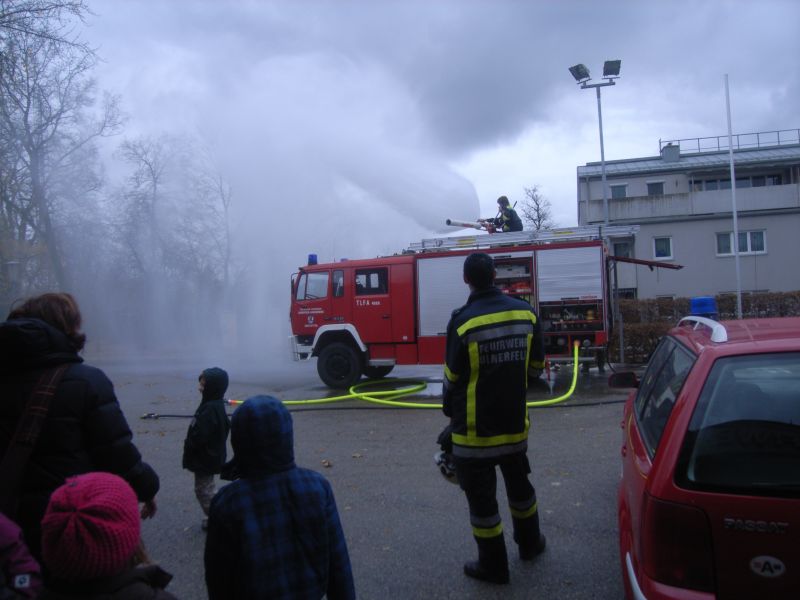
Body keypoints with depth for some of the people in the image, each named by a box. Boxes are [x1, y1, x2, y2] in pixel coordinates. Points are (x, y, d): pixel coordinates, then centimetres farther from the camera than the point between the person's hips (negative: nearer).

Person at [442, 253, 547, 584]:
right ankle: (529, 542, 44)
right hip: (515, 422, 5)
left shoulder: (462, 320, -19)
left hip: (476, 429, -5)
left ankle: (493, 565, 21)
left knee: (481, 497, 10)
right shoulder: (525, 312, -5)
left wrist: (450, 411, 6)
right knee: (519, 483, 26)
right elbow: (536, 362, 6)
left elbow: (453, 377, -11)